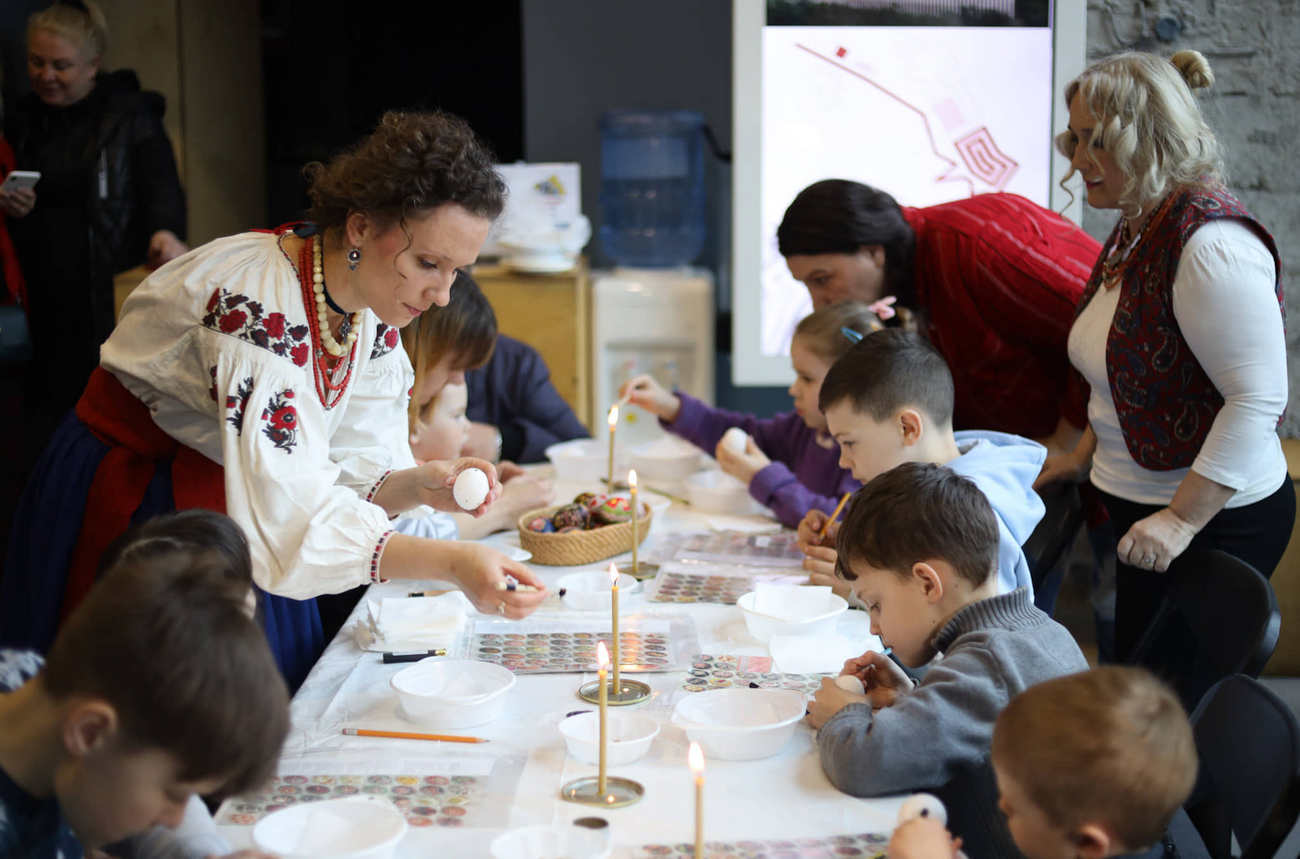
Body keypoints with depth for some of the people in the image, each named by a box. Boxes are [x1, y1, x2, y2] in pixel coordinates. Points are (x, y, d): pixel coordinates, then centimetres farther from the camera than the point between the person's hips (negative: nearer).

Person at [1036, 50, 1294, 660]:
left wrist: (1181, 519, -26)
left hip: (1213, 520, -10)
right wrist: (1087, 455, 16)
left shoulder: (1210, 243, -23)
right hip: (1140, 505, 10)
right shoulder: (1135, 231, 9)